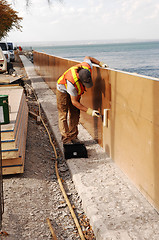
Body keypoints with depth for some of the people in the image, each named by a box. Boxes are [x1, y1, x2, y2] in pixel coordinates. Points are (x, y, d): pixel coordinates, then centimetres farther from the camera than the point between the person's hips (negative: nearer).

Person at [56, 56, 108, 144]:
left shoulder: (88, 67, -31)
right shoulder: (73, 82, -44)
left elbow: (87, 57, -4)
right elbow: (74, 102, -32)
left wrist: (100, 63, -14)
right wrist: (90, 111, -36)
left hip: (76, 91, 6)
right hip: (63, 90, -6)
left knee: (75, 114, 4)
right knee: (63, 115, -7)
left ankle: (73, 137, 12)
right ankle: (66, 140, -3)